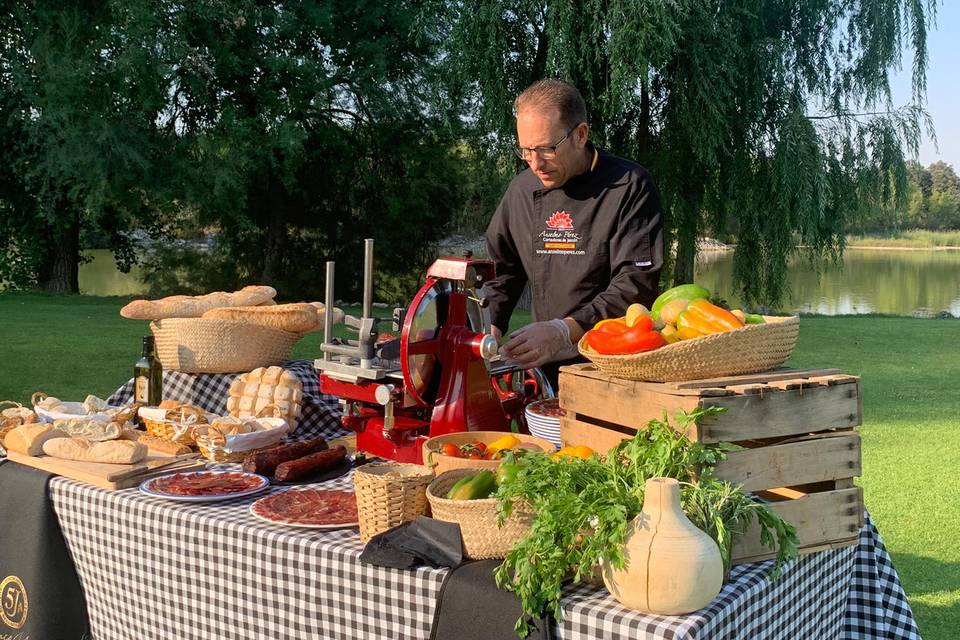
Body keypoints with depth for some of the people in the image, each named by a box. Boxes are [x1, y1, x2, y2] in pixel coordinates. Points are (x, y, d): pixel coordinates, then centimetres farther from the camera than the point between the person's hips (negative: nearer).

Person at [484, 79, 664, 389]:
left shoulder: (629, 186, -7)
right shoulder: (522, 189, 12)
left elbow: (637, 284, -14)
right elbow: (501, 268, 21)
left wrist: (566, 330, -25)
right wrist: (489, 326, 2)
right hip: (546, 368, 4)